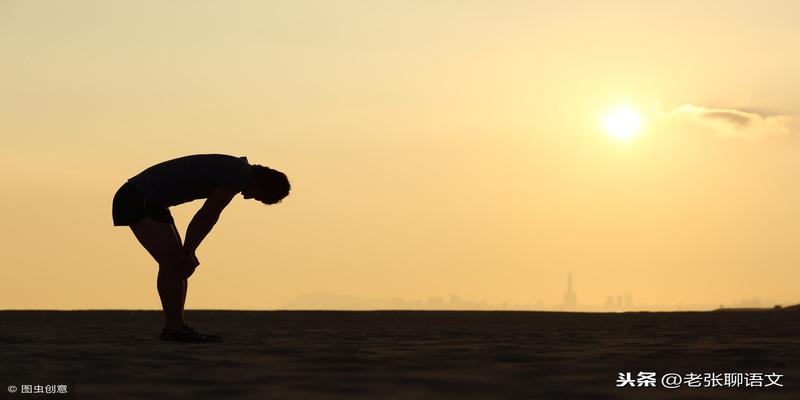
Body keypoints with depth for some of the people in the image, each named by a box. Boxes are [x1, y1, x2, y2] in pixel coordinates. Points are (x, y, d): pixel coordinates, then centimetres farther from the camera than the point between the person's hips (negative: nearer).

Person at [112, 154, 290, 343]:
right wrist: (187, 252, -8)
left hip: (149, 202, 10)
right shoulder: (240, 176, -19)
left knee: (178, 261, 7)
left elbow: (207, 217, 15)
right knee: (171, 260, -14)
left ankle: (175, 327, 8)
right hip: (137, 200, -10)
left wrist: (188, 252, 10)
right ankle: (174, 328, -10)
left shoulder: (235, 169, 12)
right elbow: (206, 216, -17)